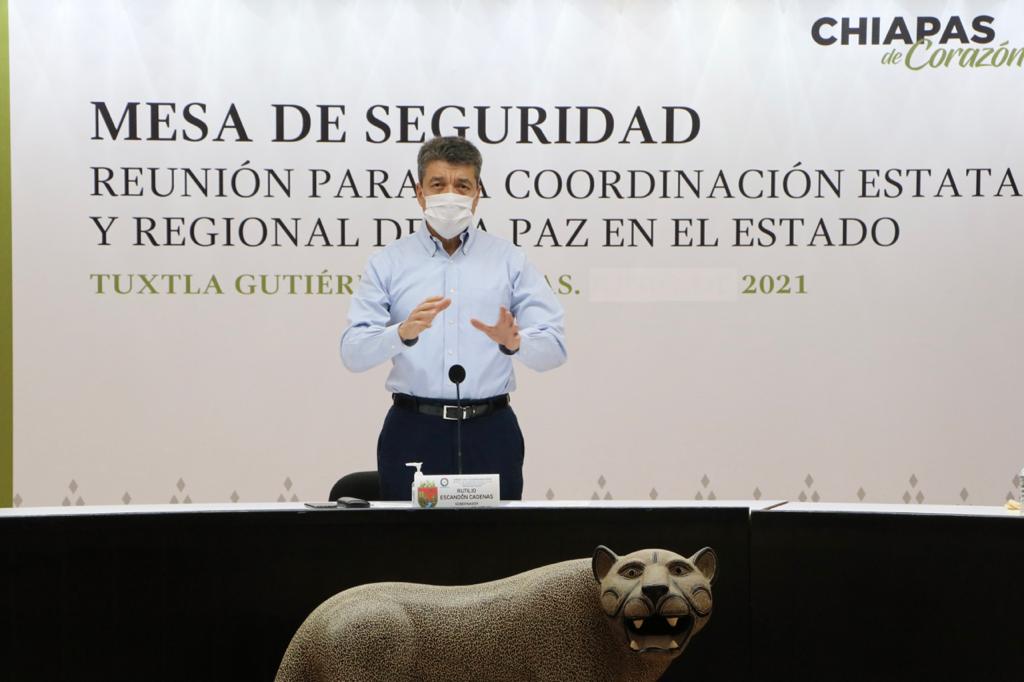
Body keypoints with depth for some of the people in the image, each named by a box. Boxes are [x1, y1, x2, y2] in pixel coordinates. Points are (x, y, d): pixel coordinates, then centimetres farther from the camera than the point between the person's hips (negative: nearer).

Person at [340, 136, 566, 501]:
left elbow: (553, 347, 0)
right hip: (413, 431, 0)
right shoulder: (388, 262, 6)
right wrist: (404, 333, -24)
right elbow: (353, 352, -5)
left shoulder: (510, 260, 8)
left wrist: (514, 342, -22)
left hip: (490, 432, 1)